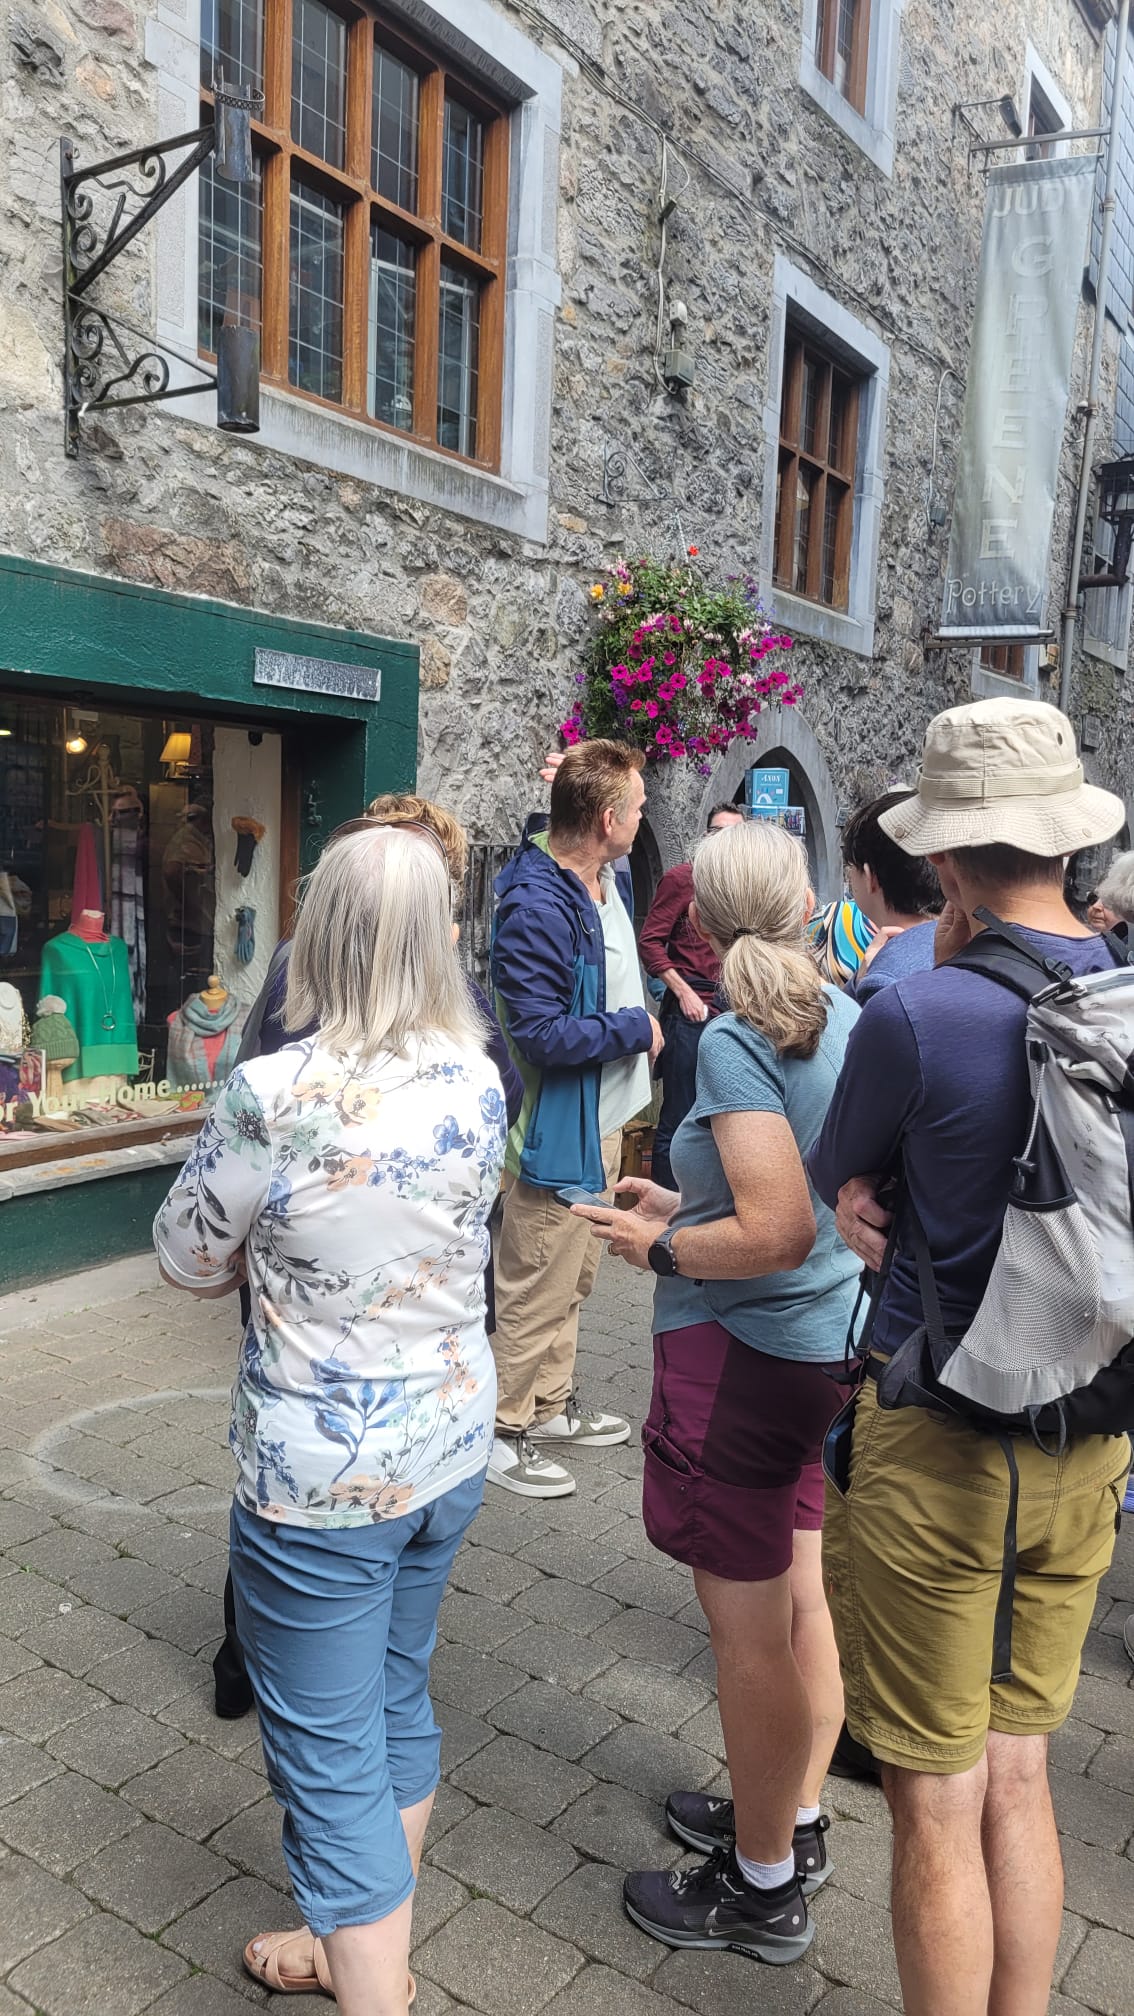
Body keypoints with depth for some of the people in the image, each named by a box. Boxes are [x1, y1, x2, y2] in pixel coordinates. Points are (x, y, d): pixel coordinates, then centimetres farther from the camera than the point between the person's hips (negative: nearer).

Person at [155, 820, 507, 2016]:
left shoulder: (273, 1097, -24)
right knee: (394, 1700, 26)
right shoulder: (476, 1080, -7)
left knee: (332, 1762, 11)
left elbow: (189, 1260, -8)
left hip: (320, 1478, -7)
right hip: (449, 1444, 7)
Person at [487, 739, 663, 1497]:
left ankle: (552, 1405, 40)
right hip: (558, 1130, -10)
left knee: (573, 1277, 23)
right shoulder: (536, 905, -26)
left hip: (604, 1120, 10)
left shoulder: (603, 880, 5)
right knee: (537, 1292, 4)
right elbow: (541, 1033, -29)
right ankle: (505, 1430, 21)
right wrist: (636, 1029, -17)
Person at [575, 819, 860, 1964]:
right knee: (798, 1594, 22)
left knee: (749, 1633, 8)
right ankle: (795, 1818, 42)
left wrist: (661, 1249, -10)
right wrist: (686, 1204, 13)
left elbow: (778, 1236, -26)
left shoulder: (736, 1043, -20)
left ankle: (763, 1888, 27)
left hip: (740, 1353, -8)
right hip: (828, 1342, 9)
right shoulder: (846, 1020, 3)